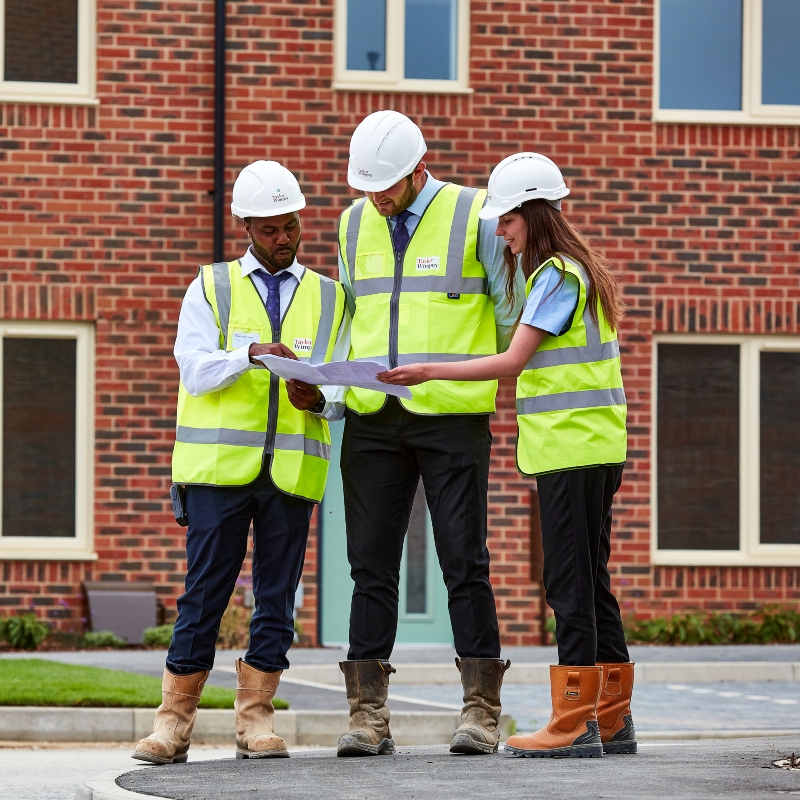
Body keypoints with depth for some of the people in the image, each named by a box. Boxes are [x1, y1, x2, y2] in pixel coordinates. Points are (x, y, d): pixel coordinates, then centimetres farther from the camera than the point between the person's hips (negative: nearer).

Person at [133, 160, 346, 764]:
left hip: (293, 466, 2)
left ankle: (256, 717, 8)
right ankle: (175, 719, -1)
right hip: (220, 462, -2)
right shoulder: (212, 288, 9)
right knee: (205, 589, -4)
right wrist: (251, 355, -21)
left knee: (277, 593, 2)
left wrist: (319, 397, -14)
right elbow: (195, 369, -3)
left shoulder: (329, 297, 15)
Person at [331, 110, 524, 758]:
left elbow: (512, 310, 3)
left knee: (464, 561, -3)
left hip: (452, 418, -4)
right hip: (372, 420, 4)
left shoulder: (472, 217, -3)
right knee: (371, 564, 2)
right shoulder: (355, 224, 12)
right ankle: (369, 715, 4)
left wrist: (505, 377, 3)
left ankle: (482, 710, 1)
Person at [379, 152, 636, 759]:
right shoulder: (578, 270, 18)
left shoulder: (557, 275, -12)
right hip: (591, 450, 10)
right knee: (589, 583, 11)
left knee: (571, 583, -9)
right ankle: (612, 720, 13)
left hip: (573, 447, -10)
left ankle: (574, 724, -10)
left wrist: (429, 372, -14)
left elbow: (512, 361, -15)